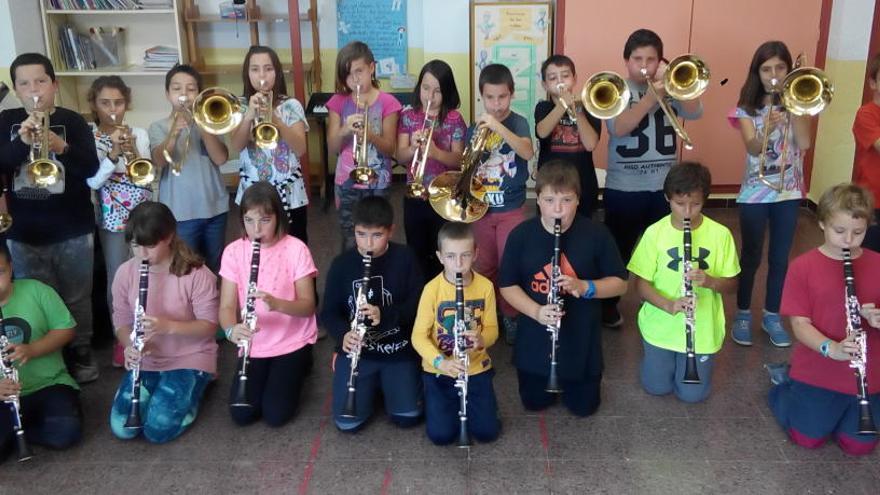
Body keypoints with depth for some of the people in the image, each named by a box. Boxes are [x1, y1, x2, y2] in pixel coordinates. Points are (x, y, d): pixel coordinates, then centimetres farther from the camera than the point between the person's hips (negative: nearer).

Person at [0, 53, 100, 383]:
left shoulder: (72, 121, -1)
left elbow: (91, 169, -11)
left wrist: (62, 147, -29)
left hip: (73, 231, -2)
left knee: (77, 298, 9)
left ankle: (80, 354, 25)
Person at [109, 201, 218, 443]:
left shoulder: (196, 274, -18)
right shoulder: (125, 272, -5)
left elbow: (209, 325, -15)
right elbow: (121, 321, 4)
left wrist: (169, 326, -32)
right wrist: (130, 346, -19)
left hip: (189, 359, -4)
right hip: (145, 361, 4)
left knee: (158, 430, -17)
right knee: (121, 428, -11)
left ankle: (193, 386, 12)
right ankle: (156, 389, 18)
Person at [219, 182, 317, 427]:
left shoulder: (296, 249, -13)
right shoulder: (233, 251, -6)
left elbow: (308, 306, -16)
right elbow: (227, 306, -9)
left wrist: (277, 304, -37)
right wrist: (231, 329, -32)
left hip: (292, 342, -3)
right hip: (253, 345, 3)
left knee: (276, 414, -13)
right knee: (242, 414, -9)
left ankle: (299, 364, 16)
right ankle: (267, 370, 20)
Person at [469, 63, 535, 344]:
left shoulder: (517, 122, -8)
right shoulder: (475, 128, 1)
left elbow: (528, 152, -28)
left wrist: (498, 126, -37)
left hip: (511, 208, -3)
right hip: (482, 206, 3)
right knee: (484, 265, 13)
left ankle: (510, 317, 17)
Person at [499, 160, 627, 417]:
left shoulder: (596, 234, -14)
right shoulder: (521, 235, -12)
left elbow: (620, 283, -7)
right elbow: (507, 285, -6)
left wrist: (585, 287, -27)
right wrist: (536, 312, -23)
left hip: (581, 340, -1)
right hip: (535, 340, 1)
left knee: (583, 406, 11)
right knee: (534, 402, 13)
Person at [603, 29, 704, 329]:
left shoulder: (670, 89, 7)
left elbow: (695, 112, -10)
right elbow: (619, 128, -20)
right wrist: (652, 95, -26)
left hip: (665, 186, 3)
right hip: (623, 187, -3)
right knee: (618, 250, 9)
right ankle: (608, 305, 27)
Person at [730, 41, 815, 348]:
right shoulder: (747, 107, -4)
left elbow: (804, 143, -13)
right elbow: (753, 147, -20)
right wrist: (767, 129, -40)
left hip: (789, 192, 2)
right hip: (755, 193, -2)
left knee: (780, 258, 9)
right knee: (751, 257, 6)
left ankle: (772, 315, 23)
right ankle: (743, 313, 21)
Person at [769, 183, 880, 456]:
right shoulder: (803, 267, -11)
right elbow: (800, 324, -12)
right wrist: (831, 348, -29)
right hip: (816, 373, -3)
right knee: (808, 438, 7)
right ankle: (784, 383, 33)